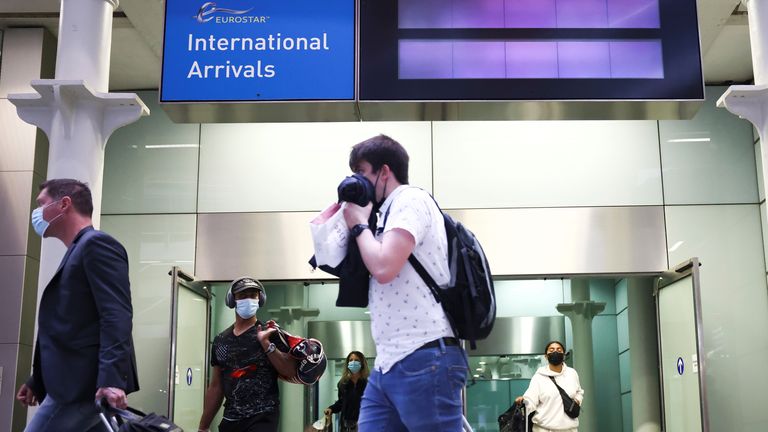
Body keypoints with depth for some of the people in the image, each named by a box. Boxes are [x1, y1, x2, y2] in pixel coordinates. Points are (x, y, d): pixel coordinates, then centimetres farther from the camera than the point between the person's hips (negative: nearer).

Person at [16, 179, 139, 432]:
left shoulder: (97, 243, -7)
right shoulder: (79, 251, 24)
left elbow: (116, 315, -18)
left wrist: (111, 379, -28)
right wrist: (37, 381, 27)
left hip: (87, 384, -9)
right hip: (76, 383, 9)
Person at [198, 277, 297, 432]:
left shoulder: (270, 333, -3)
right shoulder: (220, 340, 9)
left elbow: (291, 371, -12)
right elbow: (216, 387, 14)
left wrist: (266, 343, -20)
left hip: (262, 418, -4)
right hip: (230, 419, 4)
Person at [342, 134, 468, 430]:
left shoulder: (410, 200, -5)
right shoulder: (389, 213, 22)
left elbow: (384, 269, -18)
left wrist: (358, 225, -1)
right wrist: (357, 221, 17)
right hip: (389, 364, 9)